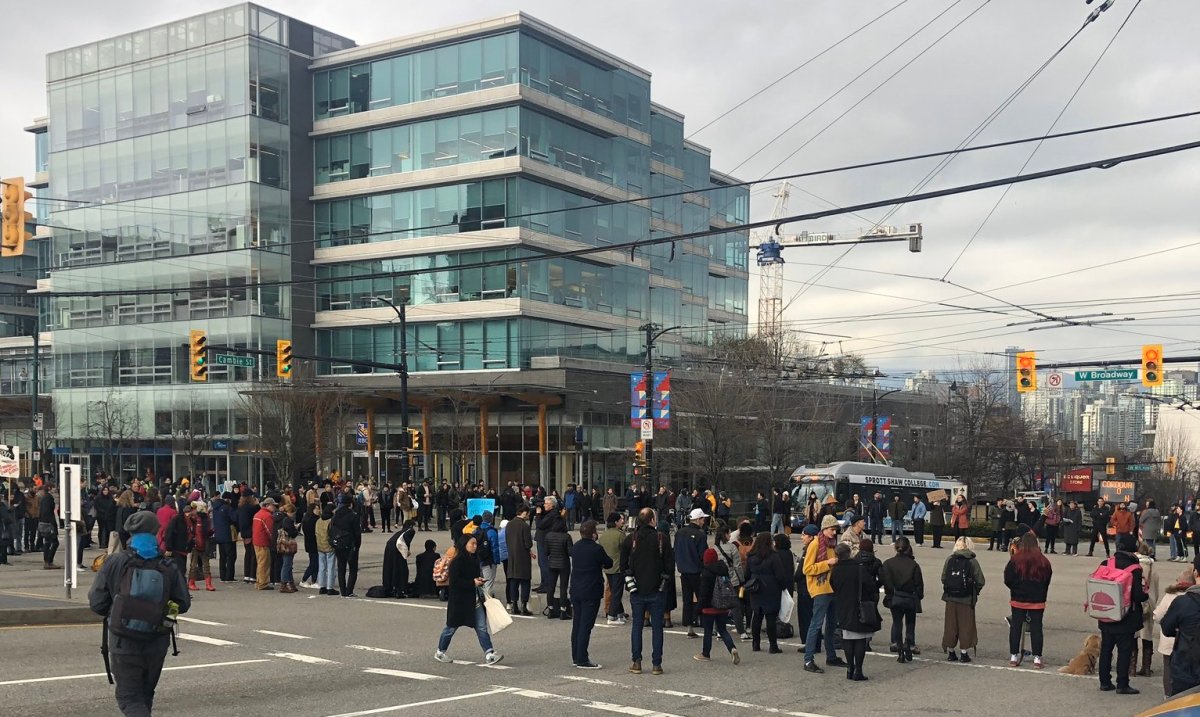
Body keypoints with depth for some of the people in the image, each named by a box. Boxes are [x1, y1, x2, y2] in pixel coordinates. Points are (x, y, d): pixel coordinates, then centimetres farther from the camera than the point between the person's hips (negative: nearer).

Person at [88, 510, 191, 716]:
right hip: (157, 643, 3)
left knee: (129, 697, 2)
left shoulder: (114, 564, -10)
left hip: (124, 643, -3)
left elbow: (96, 604, -7)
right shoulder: (169, 568, -5)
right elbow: (183, 604, -1)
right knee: (145, 694, 23)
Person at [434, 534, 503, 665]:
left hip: (475, 600, 7)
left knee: (482, 627, -2)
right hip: (459, 600, -7)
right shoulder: (457, 562, -15)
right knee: (452, 627, 9)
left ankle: (489, 654, -7)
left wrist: (480, 580, 2)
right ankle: (440, 652, 26)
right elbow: (454, 581, -21)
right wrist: (472, 583, -23)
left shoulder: (474, 560, 10)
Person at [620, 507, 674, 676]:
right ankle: (656, 664, 4)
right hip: (656, 591, -1)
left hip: (637, 591, 2)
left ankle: (636, 663, 8)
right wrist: (664, 579, 9)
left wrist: (630, 580, 11)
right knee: (657, 627, 5)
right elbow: (670, 565, -6)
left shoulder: (630, 539, -3)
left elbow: (623, 565, -1)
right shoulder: (662, 539, -8)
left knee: (637, 626, 9)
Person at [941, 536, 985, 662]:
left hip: (950, 597, 2)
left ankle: (950, 652, 18)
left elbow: (943, 578, 0)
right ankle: (963, 653, 8)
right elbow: (980, 581, -7)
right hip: (967, 599, -2)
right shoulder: (972, 561, -7)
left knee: (950, 624, 11)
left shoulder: (949, 559, -1)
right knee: (966, 625, 7)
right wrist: (975, 593, 9)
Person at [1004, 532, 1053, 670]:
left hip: (1018, 600, 0)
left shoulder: (1015, 560, -12)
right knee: (1036, 627, 6)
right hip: (1037, 601, 1)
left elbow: (1007, 579, -8)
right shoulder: (1043, 561, -7)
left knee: (1015, 627, 9)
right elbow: (1048, 580, 3)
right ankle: (1037, 658, 7)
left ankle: (1014, 656, 12)